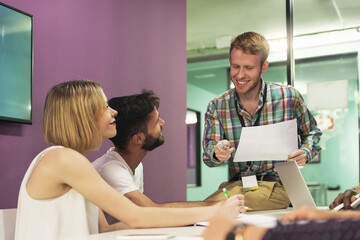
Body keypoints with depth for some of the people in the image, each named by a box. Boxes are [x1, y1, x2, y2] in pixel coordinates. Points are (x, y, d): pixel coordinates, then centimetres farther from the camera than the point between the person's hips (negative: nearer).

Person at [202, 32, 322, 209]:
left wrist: (305, 153, -8)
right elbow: (208, 155, 1)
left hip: (281, 186, -2)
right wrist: (217, 154, -23)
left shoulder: (289, 97, 1)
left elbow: (312, 133, 14)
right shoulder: (216, 106, 5)